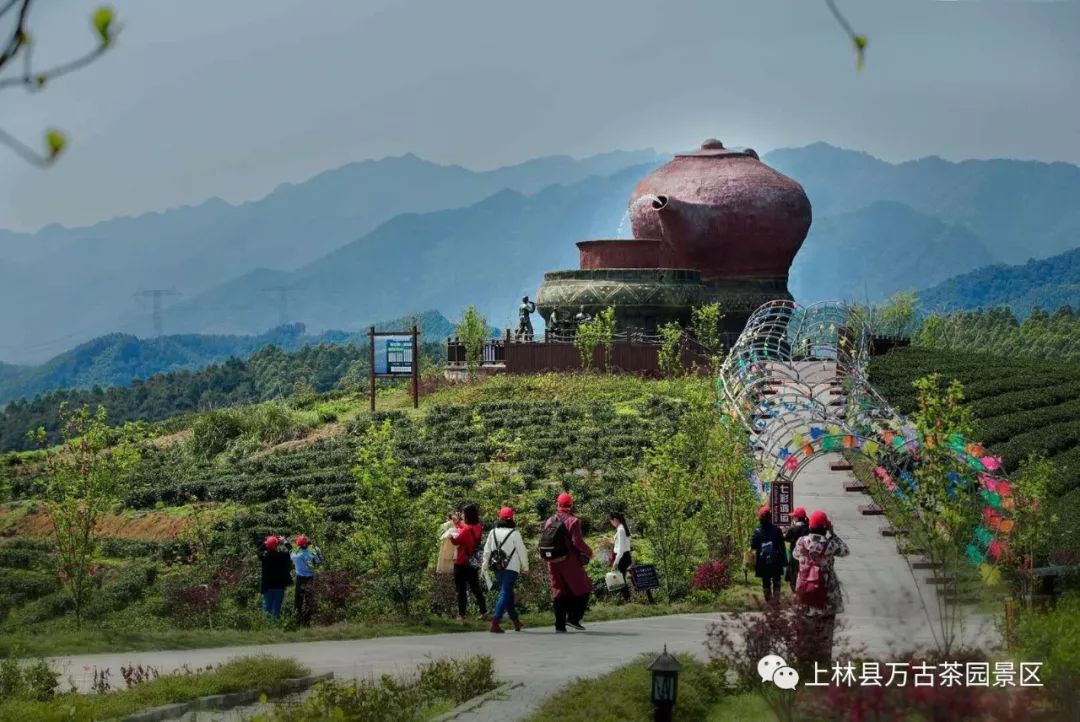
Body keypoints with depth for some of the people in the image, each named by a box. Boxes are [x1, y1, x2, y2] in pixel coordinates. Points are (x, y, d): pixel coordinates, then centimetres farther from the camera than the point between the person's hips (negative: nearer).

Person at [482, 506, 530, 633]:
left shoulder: (493, 532, 6)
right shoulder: (514, 533, -7)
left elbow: (487, 551, 8)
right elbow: (522, 551, -4)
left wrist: (485, 567, 16)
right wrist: (525, 567, 7)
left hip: (497, 567, 5)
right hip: (511, 568, -5)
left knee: (508, 593, 18)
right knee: (505, 594, -7)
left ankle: (515, 621, 25)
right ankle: (495, 622, -19)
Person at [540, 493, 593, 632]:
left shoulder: (549, 522, 9)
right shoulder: (572, 521, -9)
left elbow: (542, 543, 8)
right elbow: (577, 542, -16)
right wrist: (588, 552, -1)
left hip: (553, 563, 6)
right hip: (569, 562, -6)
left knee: (559, 593, 11)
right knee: (583, 590, 5)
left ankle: (560, 625, 7)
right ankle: (573, 617, -8)